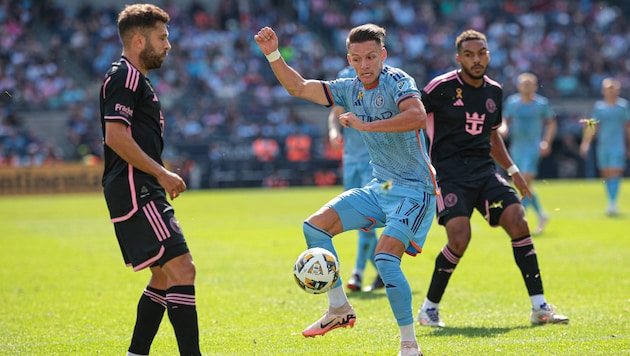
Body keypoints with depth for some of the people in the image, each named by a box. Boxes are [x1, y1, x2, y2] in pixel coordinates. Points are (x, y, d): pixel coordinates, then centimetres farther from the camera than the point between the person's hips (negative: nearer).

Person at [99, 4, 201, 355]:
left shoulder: (136, 79, 22)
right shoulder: (125, 77, -10)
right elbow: (115, 136, -21)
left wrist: (161, 178, 21)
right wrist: (162, 173, -18)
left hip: (140, 192, 11)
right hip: (134, 191, -11)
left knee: (164, 275, 14)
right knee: (181, 269, -17)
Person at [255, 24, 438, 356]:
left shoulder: (398, 82, -17)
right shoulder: (351, 89, 6)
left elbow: (417, 116, -37)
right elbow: (298, 87, 11)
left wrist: (365, 125, -35)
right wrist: (273, 55, -2)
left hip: (414, 189, -8)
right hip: (379, 187, 8)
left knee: (385, 257, -23)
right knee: (315, 225, 1)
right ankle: (339, 309, 11)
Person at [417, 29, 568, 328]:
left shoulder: (494, 92, 12)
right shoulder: (441, 87, -7)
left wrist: (512, 169, 22)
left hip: (484, 171, 5)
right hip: (449, 174, -5)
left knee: (518, 222, -13)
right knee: (460, 238, -22)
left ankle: (539, 307, -7)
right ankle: (429, 309, -1)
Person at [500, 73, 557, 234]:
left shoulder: (542, 104, -2)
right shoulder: (511, 102, 6)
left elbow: (551, 123, 6)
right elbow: (505, 121, 15)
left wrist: (546, 143, -6)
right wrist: (503, 128, -8)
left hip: (533, 147, -5)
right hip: (516, 147, 5)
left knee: (525, 182, -17)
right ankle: (541, 215, 27)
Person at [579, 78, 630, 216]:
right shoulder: (599, 106, 6)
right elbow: (592, 126, 5)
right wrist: (586, 142, -5)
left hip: (618, 146, -2)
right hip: (603, 146, 2)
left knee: (615, 173, -13)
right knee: (606, 174, 7)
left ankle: (613, 203, -17)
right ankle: (611, 202, 19)